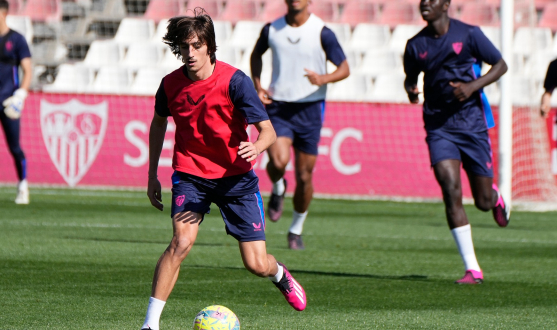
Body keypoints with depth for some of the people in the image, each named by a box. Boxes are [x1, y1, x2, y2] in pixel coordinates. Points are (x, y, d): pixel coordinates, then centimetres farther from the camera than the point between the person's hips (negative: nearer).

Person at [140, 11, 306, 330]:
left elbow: (268, 131, -17)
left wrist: (257, 147, -41)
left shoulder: (234, 81, -17)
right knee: (182, 241, -25)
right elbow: (158, 124, 14)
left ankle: (280, 273, 39)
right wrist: (152, 175, 14)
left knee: (257, 265, -1)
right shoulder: (171, 84, -7)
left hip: (235, 175, -1)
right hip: (190, 174, 1)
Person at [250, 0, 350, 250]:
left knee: (304, 176, 4)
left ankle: (296, 230, 24)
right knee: (278, 161, -24)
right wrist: (257, 87, 7)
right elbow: (256, 54, 22)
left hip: (309, 109, 0)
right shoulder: (271, 30, 1)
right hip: (278, 107, 1)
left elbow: (344, 69, -2)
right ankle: (278, 189, 12)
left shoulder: (322, 33, -7)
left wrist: (323, 79, -23)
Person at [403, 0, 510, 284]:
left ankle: (496, 198, 45)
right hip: (438, 127, 1)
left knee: (483, 201, 3)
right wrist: (410, 90, -6)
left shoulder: (468, 34, -4)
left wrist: (473, 86, -14)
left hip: (471, 124, -1)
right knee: (451, 191, -17)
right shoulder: (416, 45, 3)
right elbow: (411, 77, 19)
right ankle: (472, 269, -13)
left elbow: (500, 65, 3)